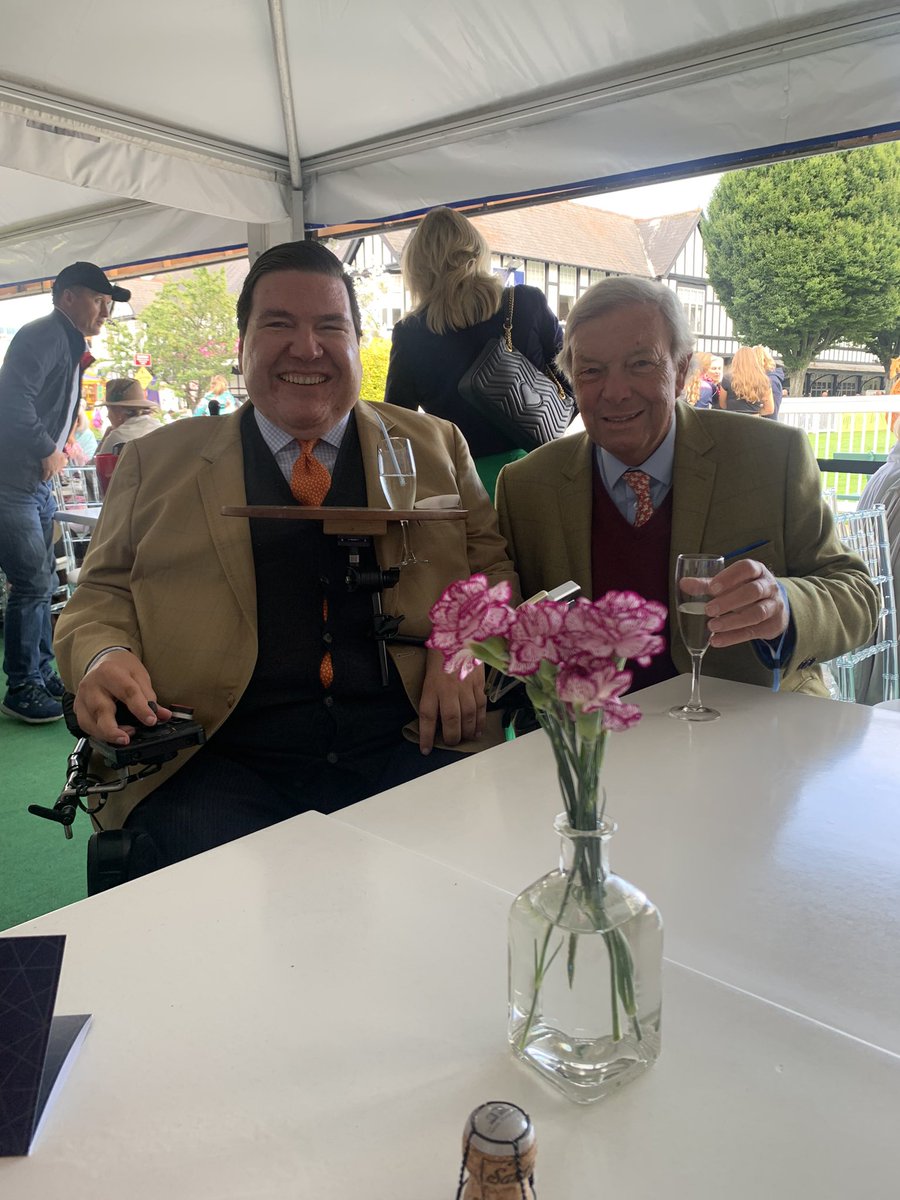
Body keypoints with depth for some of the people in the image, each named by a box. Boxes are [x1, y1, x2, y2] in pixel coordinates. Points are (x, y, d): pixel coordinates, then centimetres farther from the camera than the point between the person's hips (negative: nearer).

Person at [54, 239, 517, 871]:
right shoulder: (158, 459, 14)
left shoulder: (435, 446, 15)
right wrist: (103, 656, -9)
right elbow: (103, 594, 15)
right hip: (220, 765, 0)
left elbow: (495, 564, 15)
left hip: (410, 749, 2)